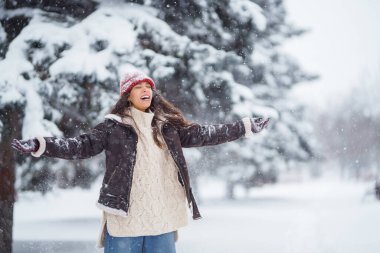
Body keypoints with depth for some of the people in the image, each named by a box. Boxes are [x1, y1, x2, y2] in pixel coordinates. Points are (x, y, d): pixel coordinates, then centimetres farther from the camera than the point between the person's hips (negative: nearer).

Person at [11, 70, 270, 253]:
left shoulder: (167, 125, 10)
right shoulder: (114, 126, -1)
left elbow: (200, 134, 15)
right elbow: (83, 145, -5)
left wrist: (246, 127, 15)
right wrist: (40, 145, -18)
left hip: (162, 219, 4)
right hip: (125, 216, -4)